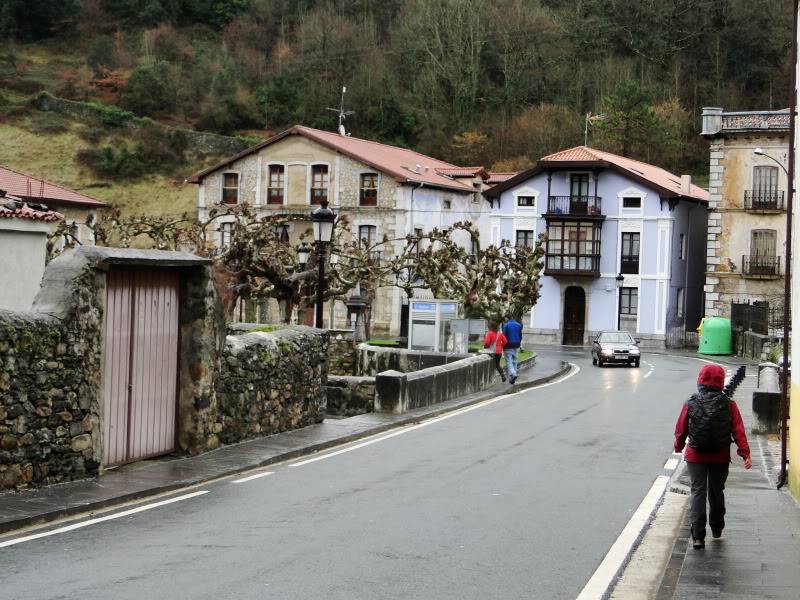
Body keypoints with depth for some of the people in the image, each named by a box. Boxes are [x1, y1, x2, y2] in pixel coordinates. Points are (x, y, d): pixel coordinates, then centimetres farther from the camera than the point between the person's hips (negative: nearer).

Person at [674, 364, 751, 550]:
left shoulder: (691, 404, -7)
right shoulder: (729, 405, -6)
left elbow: (681, 429, 1)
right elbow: (738, 430, -10)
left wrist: (678, 447, 18)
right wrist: (745, 453, -8)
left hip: (695, 456, -1)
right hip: (720, 457, 1)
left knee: (698, 492, 0)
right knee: (716, 492, 18)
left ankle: (698, 536, -11)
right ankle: (717, 529, 34)